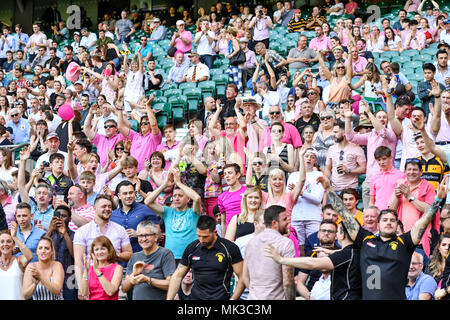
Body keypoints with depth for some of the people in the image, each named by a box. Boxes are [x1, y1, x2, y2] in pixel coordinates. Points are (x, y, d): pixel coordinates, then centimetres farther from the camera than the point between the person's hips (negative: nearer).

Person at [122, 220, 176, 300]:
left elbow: (171, 284, -9)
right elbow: (124, 289, 12)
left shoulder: (165, 254, 0)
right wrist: (134, 274, -4)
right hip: (136, 298, 4)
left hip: (158, 298, -4)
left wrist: (147, 280, -13)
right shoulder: (134, 257, 16)